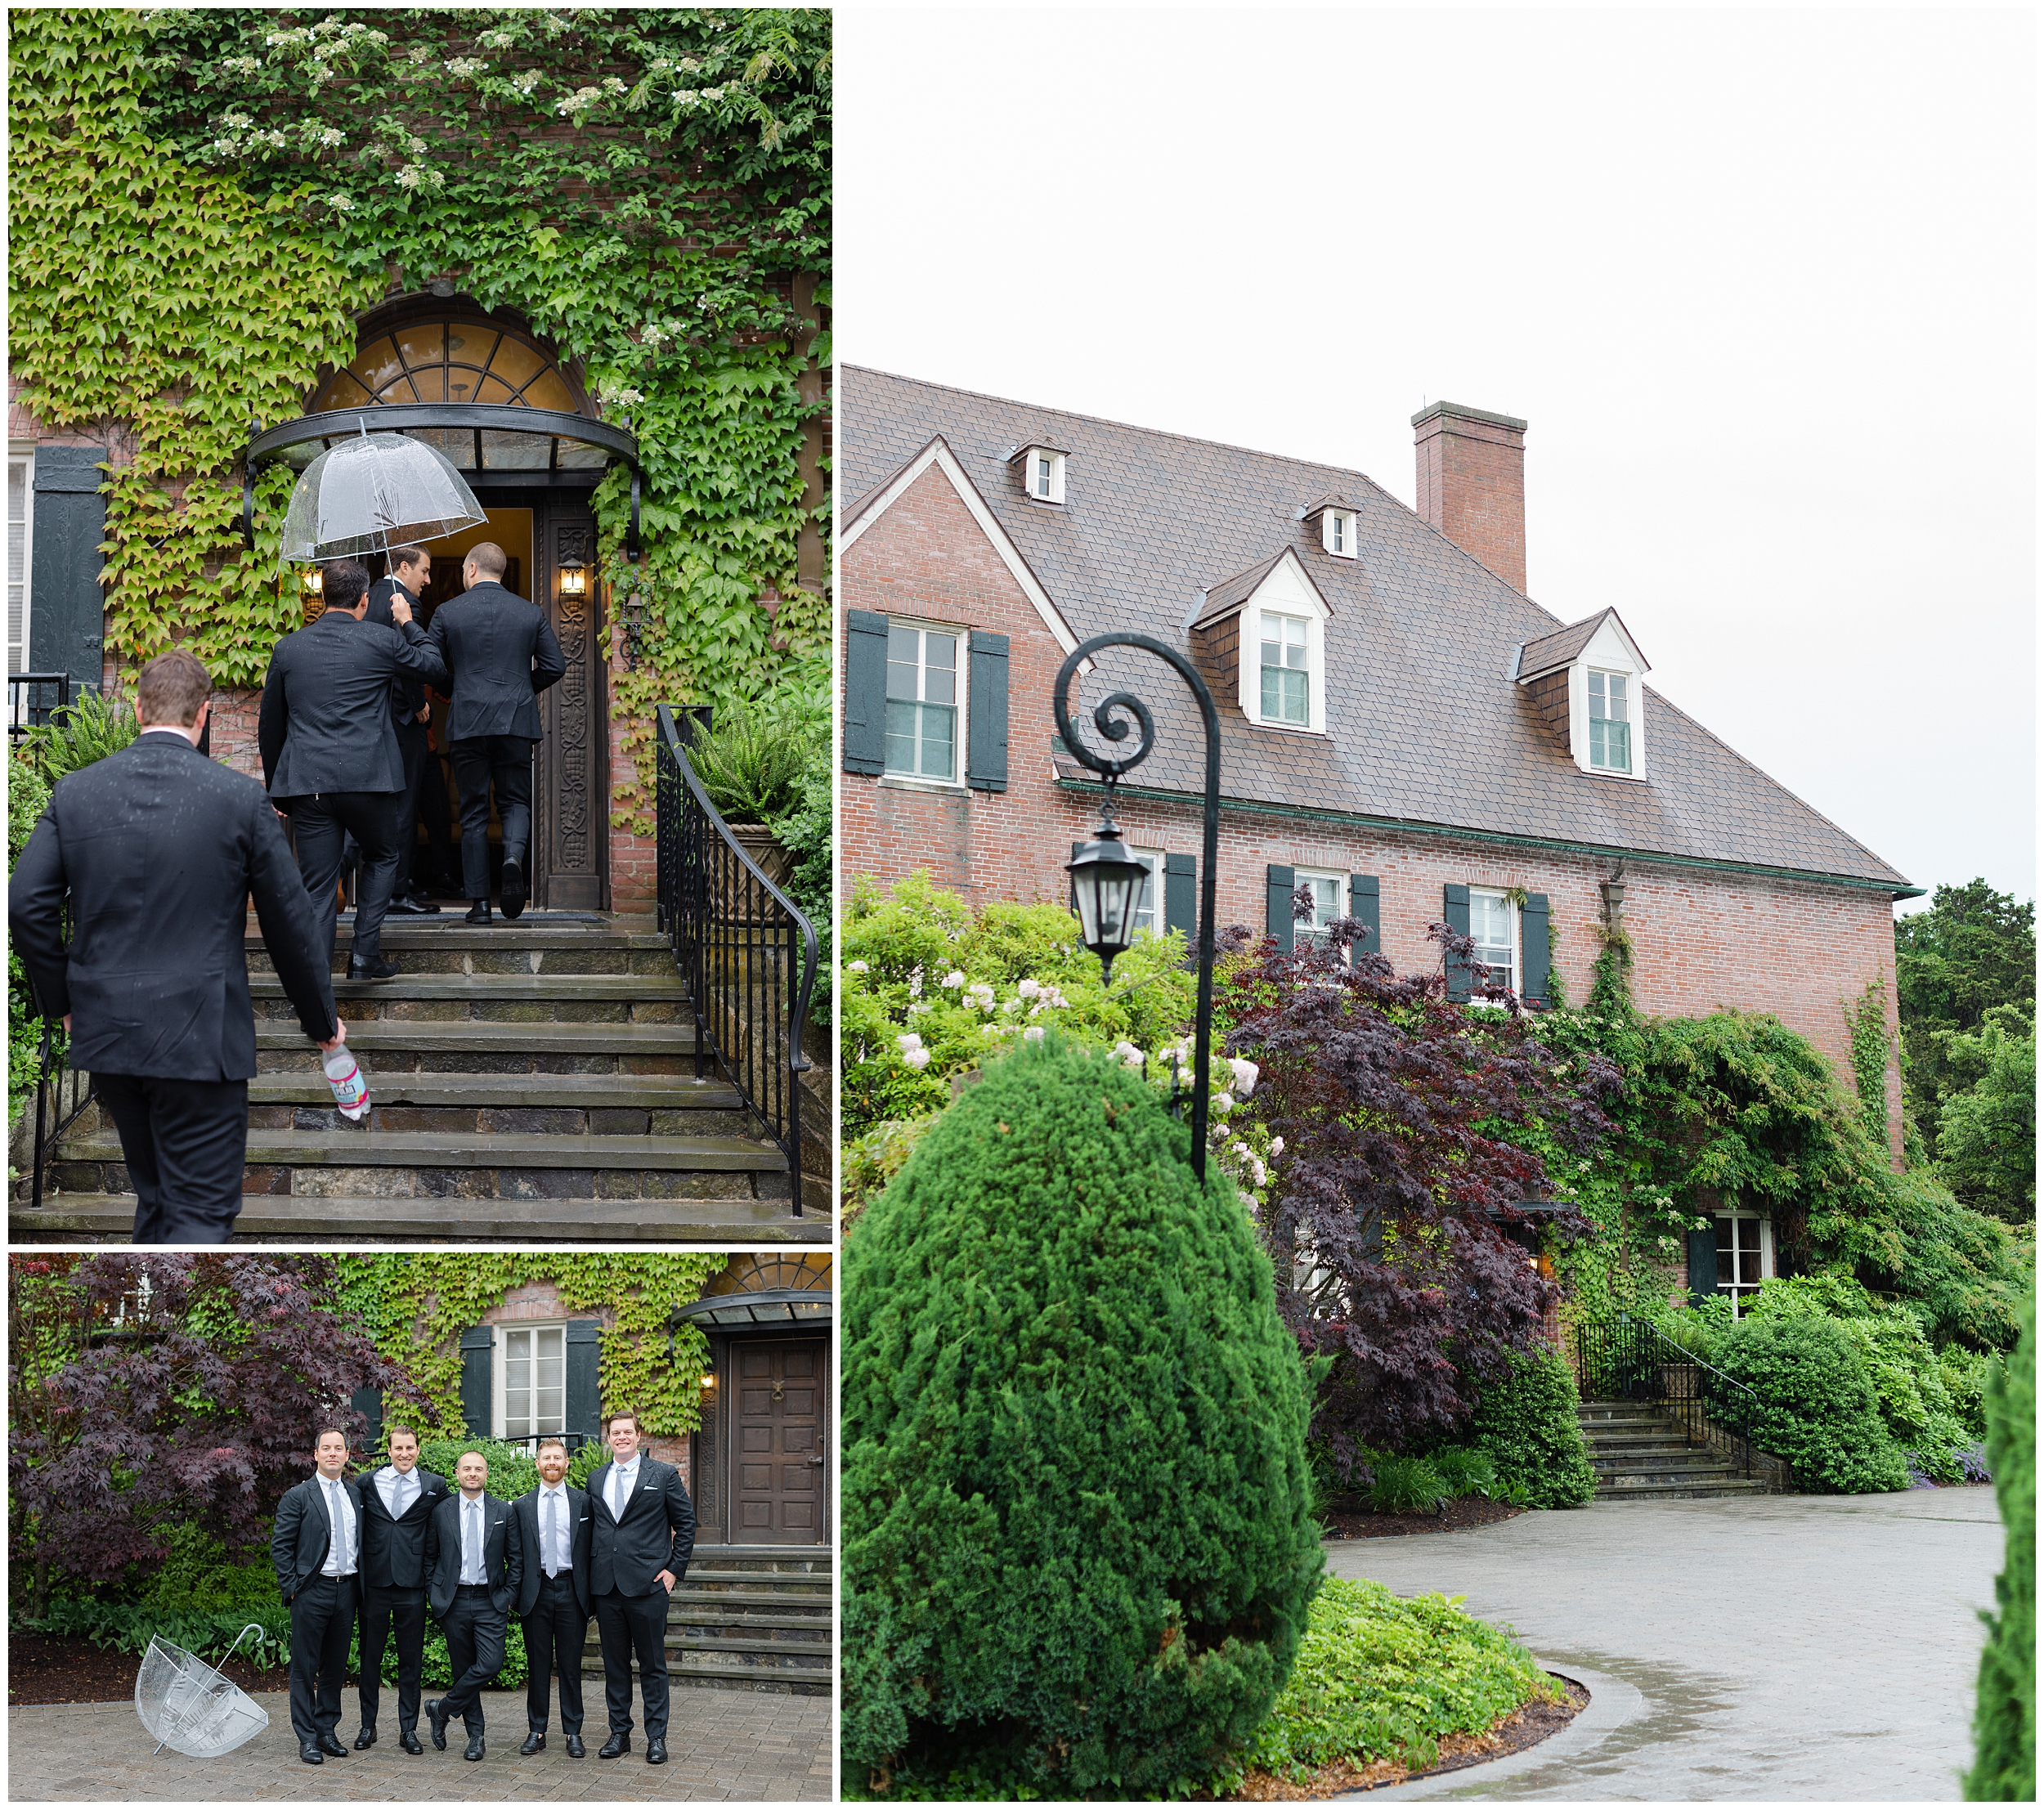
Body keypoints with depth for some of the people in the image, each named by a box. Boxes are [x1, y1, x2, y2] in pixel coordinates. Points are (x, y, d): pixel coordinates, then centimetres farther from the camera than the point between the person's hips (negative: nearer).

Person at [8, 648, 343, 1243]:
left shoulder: (74, 792, 1)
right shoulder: (240, 797, -7)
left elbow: (26, 904, -2)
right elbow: (290, 920, -2)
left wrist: (63, 999, 14)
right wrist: (321, 1020, 11)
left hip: (106, 1031, 4)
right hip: (201, 1037, -4)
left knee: (156, 1198, 21)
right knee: (201, 1212, 0)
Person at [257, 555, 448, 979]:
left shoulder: (288, 648, 8)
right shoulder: (382, 641, -1)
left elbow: (269, 725, 16)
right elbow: (436, 669, 16)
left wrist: (275, 786, 26)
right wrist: (409, 624, 30)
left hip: (306, 784, 2)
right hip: (367, 779, -2)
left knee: (317, 888, 4)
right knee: (381, 858, 23)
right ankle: (365, 952, 11)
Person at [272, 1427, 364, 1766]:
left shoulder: (355, 1495, 11)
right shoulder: (298, 1496, -4)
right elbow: (280, 1546, -5)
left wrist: (360, 1583, 9)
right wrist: (291, 1587, -10)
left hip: (346, 1591, 5)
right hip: (312, 1591, -5)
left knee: (336, 1666, 11)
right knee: (305, 1668, 0)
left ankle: (327, 1730, 21)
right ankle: (307, 1738, 6)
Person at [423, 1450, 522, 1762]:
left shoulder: (504, 1512, 4)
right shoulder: (441, 1512, 4)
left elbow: (516, 1558, 7)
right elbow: (429, 1557, 10)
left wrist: (509, 1595, -1)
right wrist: (433, 1594, 1)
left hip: (490, 1601, 0)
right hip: (453, 1601, 0)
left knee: (490, 1664, -14)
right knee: (463, 1668, 5)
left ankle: (443, 1709, 4)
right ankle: (475, 1735, 15)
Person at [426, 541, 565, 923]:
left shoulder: (447, 613, 0)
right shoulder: (531, 613, 4)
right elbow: (555, 666, 4)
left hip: (466, 723, -1)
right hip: (516, 721, 1)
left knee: (474, 812, 6)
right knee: (515, 801, 12)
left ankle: (479, 901, 4)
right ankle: (514, 856, -21)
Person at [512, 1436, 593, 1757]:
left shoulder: (583, 1502, 5)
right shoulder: (522, 1506, 7)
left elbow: (590, 1549, 5)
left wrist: (589, 1592, -1)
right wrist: (517, 1593, 0)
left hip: (571, 1589, -1)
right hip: (536, 1590, 1)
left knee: (571, 1666, 3)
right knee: (537, 1665, 5)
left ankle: (573, 1733, 9)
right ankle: (536, 1731, 13)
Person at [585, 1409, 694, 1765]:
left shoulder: (664, 1475, 1)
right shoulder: (596, 1479, 12)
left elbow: (686, 1523, 3)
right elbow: (591, 1527, 18)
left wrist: (675, 1569, -3)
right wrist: (592, 1570, 9)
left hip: (648, 1584, -4)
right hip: (606, 1586, 4)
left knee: (653, 1664, 1)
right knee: (614, 1663, 9)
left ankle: (657, 1738, 8)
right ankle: (619, 1733, 18)